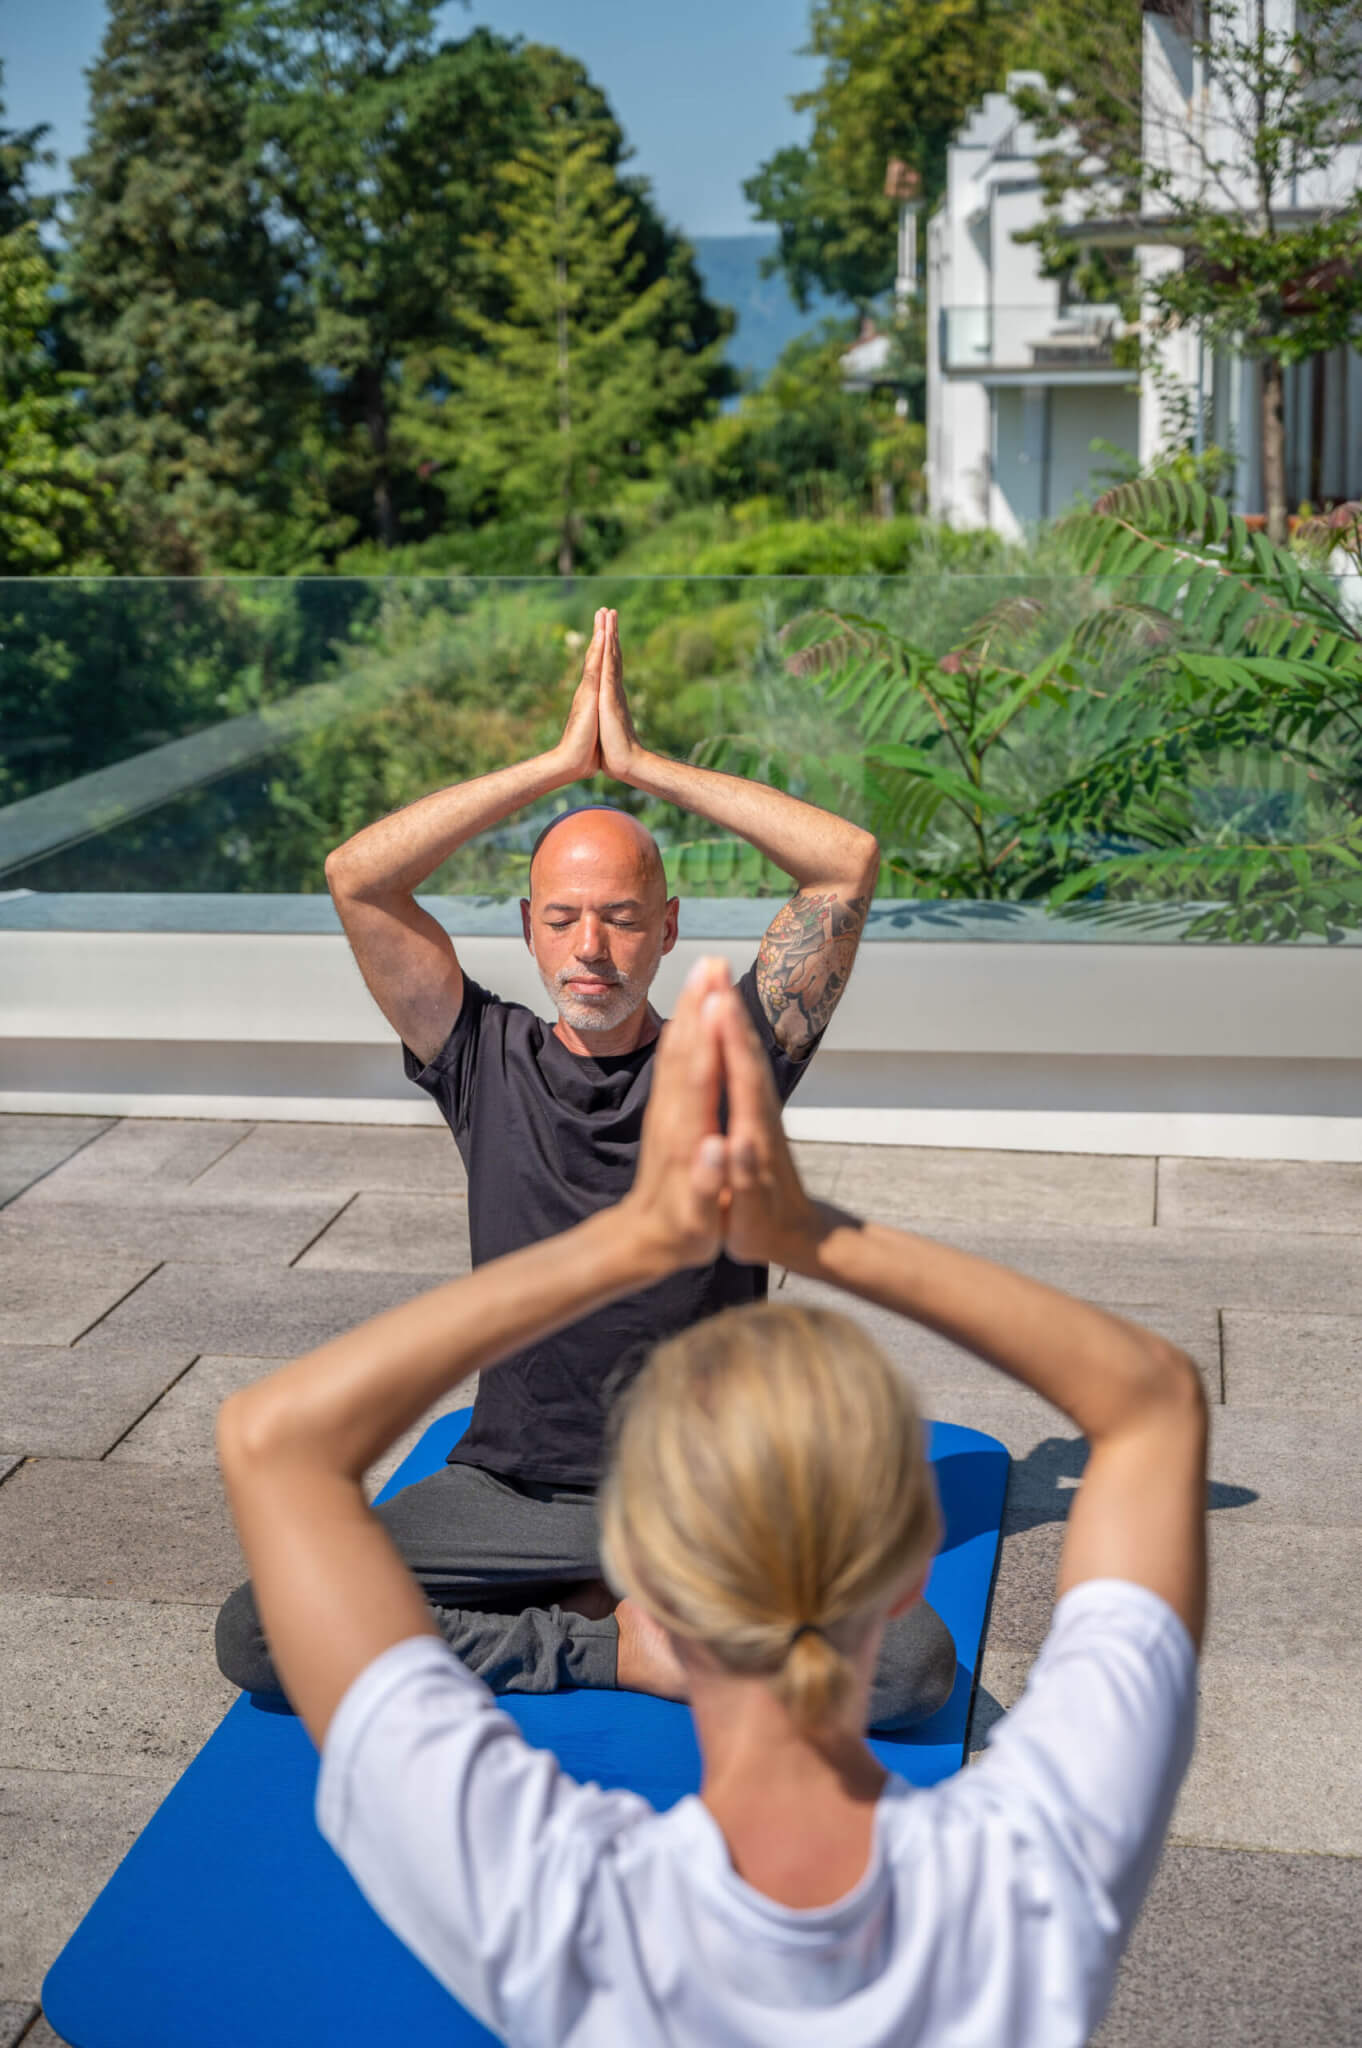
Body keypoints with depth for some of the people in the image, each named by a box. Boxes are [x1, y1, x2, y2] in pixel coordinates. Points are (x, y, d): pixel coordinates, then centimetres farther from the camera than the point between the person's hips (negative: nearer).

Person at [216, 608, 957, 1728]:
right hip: (512, 1493, 1)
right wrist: (562, 762, -7)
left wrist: (643, 765, -8)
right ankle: (610, 1645, -6)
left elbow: (850, 864, -9)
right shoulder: (487, 1065, 3)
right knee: (256, 1635, -19)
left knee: (911, 1663, -26)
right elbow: (357, 878, -7)